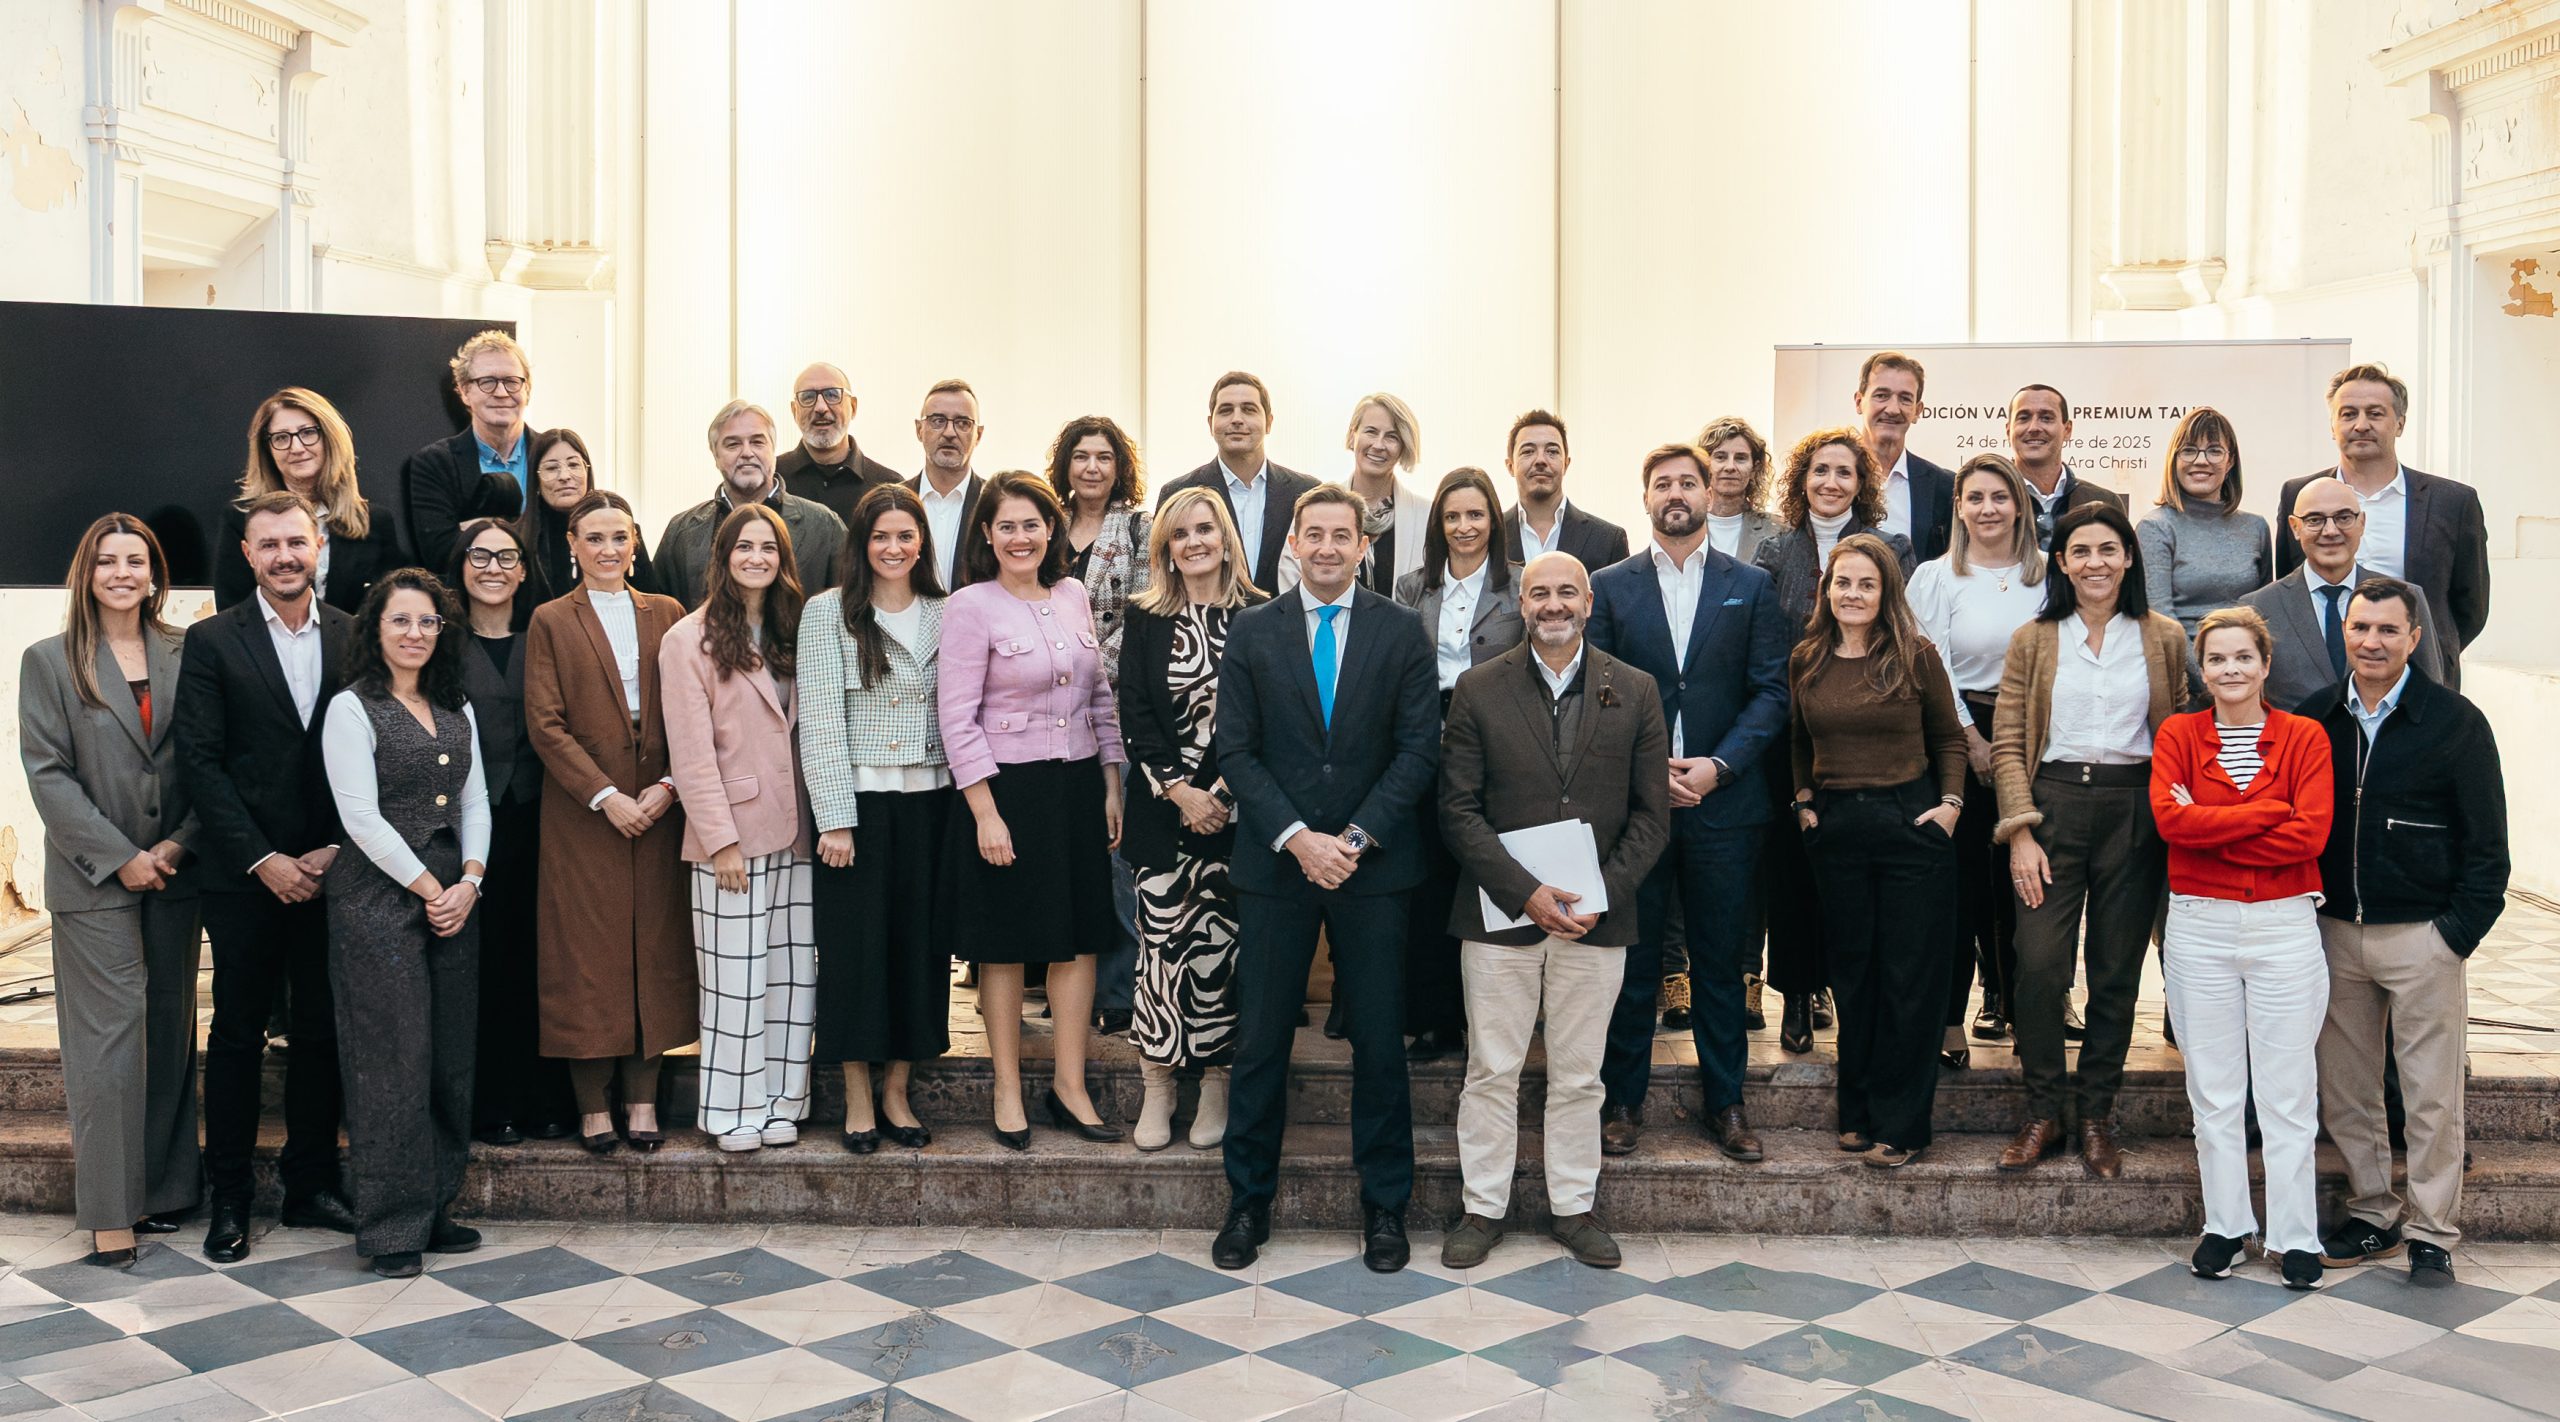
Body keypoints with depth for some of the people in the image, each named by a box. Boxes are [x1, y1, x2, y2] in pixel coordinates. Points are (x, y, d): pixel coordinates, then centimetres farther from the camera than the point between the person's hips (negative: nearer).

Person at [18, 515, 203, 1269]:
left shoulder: (184, 656, 5)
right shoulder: (49, 661, 0)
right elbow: (47, 774, -5)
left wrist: (180, 844, -8)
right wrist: (119, 857, -11)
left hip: (174, 874, 3)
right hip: (94, 881, -3)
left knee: (170, 1031, 10)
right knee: (108, 1038, -3)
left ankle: (165, 1186, 20)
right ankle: (109, 1212, 2)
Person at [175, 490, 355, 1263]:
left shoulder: (354, 638, 5)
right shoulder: (211, 642, -1)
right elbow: (199, 761, -6)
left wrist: (335, 848, -7)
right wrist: (263, 859, -12)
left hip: (329, 870, 2)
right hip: (245, 874, -2)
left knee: (322, 1029, 8)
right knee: (238, 1030, 6)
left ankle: (311, 1182, 21)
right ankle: (228, 1196, 17)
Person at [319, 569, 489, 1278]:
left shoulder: (458, 711, 15)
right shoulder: (352, 708, -4)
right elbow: (361, 816, -11)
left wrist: (469, 881, -2)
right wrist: (428, 888, -10)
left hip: (454, 895, 6)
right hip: (378, 897, -6)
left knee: (450, 1056, 7)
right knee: (393, 1058, -4)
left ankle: (434, 1208, 17)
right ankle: (391, 1226, 5)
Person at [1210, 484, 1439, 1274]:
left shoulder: (1401, 632, 3)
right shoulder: (1251, 632, 4)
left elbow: (1419, 748, -2)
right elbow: (1236, 750, 0)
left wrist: (1355, 838, -12)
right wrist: (1296, 838, -11)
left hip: (1372, 863, 0)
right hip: (1274, 862, 0)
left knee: (1378, 1041, 6)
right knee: (1260, 1040, 5)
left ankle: (1384, 1207, 19)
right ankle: (1248, 1202, 19)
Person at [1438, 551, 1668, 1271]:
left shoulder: (1636, 692, 4)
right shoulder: (1478, 689, 0)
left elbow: (1652, 813, 4)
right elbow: (1459, 809, -3)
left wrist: (1604, 894, -9)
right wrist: (1524, 891, -13)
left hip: (1598, 915, 1)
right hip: (1501, 912, -1)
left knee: (1578, 1075, 10)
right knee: (1491, 1069, 5)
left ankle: (1572, 1206, 24)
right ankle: (1483, 1208, 18)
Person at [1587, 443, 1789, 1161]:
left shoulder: (1751, 586, 7)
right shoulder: (1610, 586, 6)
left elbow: (1772, 691, 2)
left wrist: (1718, 765, -11)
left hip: (1723, 799, 0)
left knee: (1720, 959, 8)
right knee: (1631, 958, 4)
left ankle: (1724, 1102, 18)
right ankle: (1623, 1100, 16)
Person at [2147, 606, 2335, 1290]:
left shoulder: (2304, 736, 1)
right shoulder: (2179, 734, 3)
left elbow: (2312, 833, -12)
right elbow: (2168, 818, -13)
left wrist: (2208, 828, -12)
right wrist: (2268, 811, -14)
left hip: (2284, 926, -1)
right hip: (2199, 927, 1)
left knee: (2287, 1092, 3)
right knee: (2213, 1089, 8)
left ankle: (2295, 1235, 13)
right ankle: (2225, 1226, 19)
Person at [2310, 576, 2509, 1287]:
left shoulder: (2456, 722, -4)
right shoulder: (2316, 720, 6)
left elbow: (2486, 842, -2)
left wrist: (2459, 930, -9)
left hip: (2421, 936, -4)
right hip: (2335, 932, 4)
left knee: (2431, 1094, 2)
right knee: (2344, 1090, 9)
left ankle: (2432, 1233, 14)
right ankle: (2373, 1213, 24)